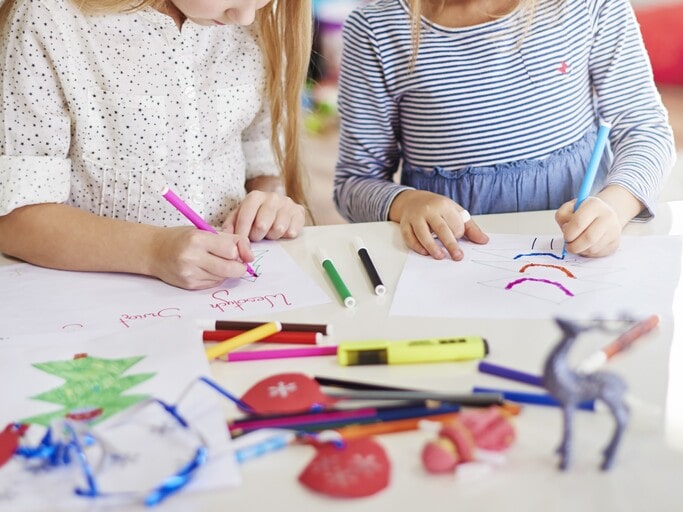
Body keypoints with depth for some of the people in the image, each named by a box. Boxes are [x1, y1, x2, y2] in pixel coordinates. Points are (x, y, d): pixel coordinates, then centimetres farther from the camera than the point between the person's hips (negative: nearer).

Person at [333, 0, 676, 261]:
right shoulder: (375, 29, -9)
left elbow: (645, 126, -1)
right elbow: (355, 182, -2)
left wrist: (614, 205, -23)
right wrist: (404, 202, -25)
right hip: (452, 258, 2)